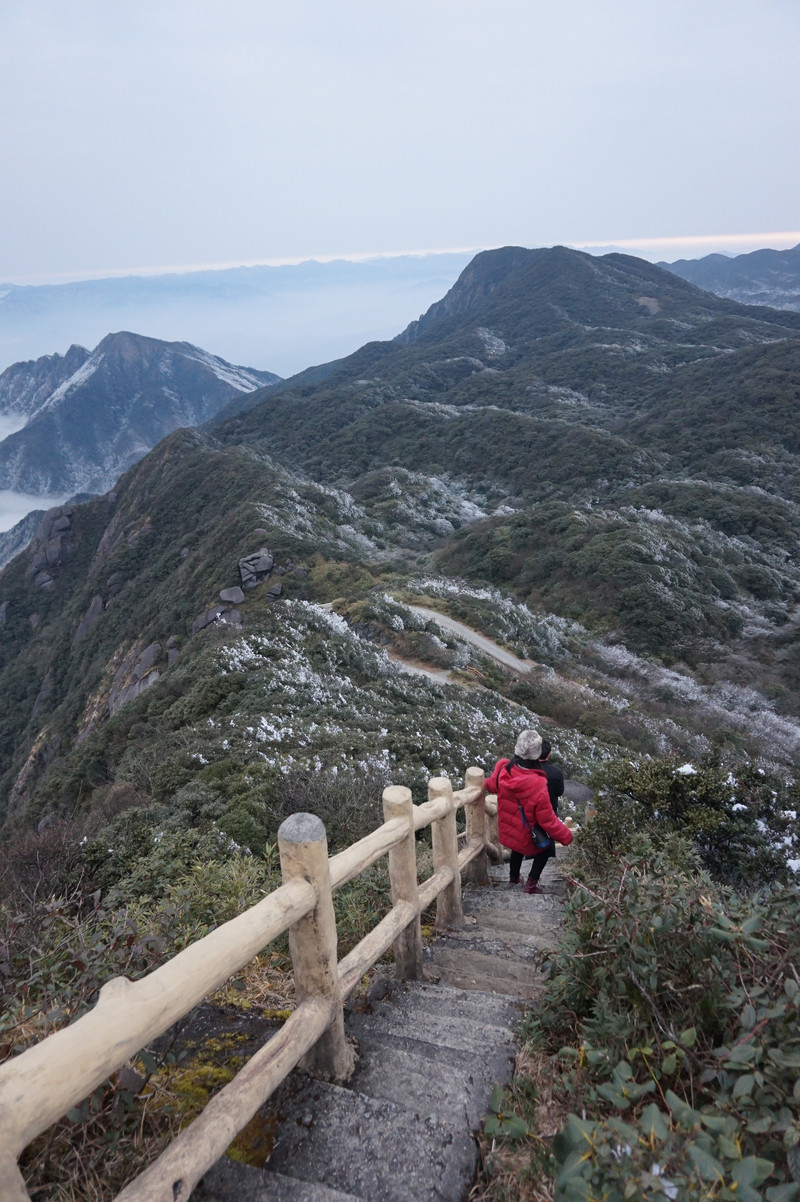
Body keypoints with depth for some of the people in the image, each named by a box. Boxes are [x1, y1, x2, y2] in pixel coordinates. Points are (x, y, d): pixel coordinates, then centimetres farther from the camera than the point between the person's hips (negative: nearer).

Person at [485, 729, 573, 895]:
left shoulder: (503, 769, -24)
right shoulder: (538, 786, -40)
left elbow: (491, 785, 2)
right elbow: (548, 820, -28)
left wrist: (485, 783, 27)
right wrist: (566, 836, -10)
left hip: (508, 829, 5)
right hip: (528, 836, -5)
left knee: (517, 848, 35)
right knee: (546, 849, 27)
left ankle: (513, 877, 56)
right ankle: (531, 883, 32)